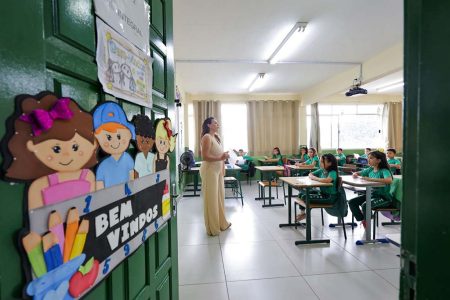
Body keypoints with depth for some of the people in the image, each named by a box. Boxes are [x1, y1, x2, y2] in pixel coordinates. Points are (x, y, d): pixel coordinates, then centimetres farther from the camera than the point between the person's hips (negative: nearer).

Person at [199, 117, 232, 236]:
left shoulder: (216, 137, 14)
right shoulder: (207, 137, -13)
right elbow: (205, 157, -20)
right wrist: (220, 158, -24)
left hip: (218, 170, 9)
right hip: (209, 170, -9)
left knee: (220, 197, 16)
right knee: (211, 199, 0)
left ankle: (222, 223, 31)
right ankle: (212, 228, 14)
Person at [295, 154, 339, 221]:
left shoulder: (333, 172, -18)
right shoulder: (322, 170, 5)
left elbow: (327, 180, -40)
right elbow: (310, 174, 17)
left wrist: (315, 178, -23)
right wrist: (312, 177, -8)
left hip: (330, 197, -8)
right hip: (322, 193, 8)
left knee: (305, 197, -19)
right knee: (301, 194, 5)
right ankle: (302, 212, 18)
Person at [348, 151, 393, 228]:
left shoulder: (384, 171, -16)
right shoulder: (370, 169, 5)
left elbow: (389, 180, -37)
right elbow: (359, 173, 21)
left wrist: (372, 179, -37)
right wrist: (355, 173, -4)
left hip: (384, 197, -7)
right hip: (372, 194, 7)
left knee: (365, 205, -31)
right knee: (352, 202, -6)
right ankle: (363, 220, 12)